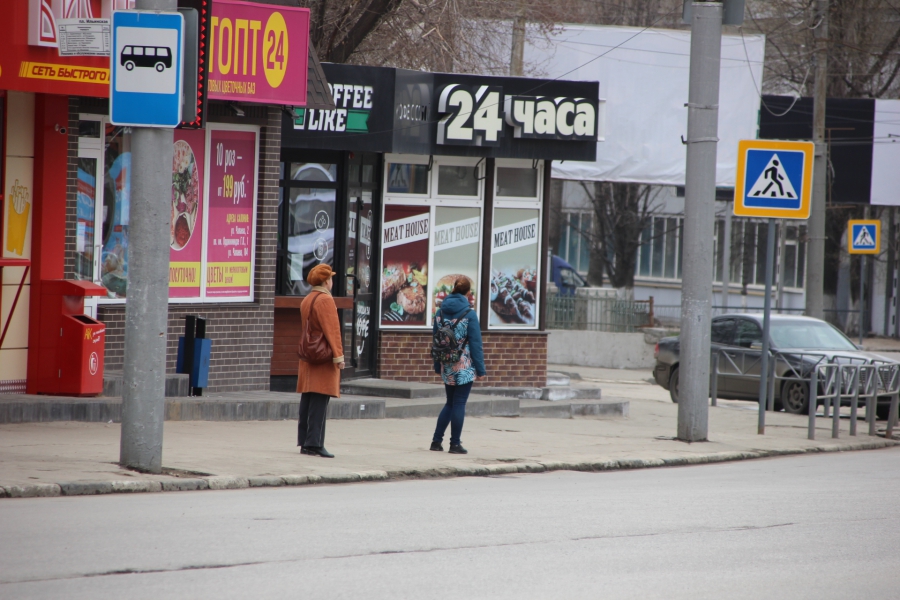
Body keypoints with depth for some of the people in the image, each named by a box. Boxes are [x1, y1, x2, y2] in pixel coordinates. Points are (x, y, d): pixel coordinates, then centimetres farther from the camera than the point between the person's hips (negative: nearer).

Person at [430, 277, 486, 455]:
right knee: (459, 404, 1)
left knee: (450, 403, 16)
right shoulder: (469, 314, -11)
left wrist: (438, 366, 18)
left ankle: (436, 440, 12)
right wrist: (480, 369, -5)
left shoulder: (441, 312, 4)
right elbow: (475, 343, -10)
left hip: (447, 367, 5)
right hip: (464, 367, -5)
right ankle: (455, 444, 3)